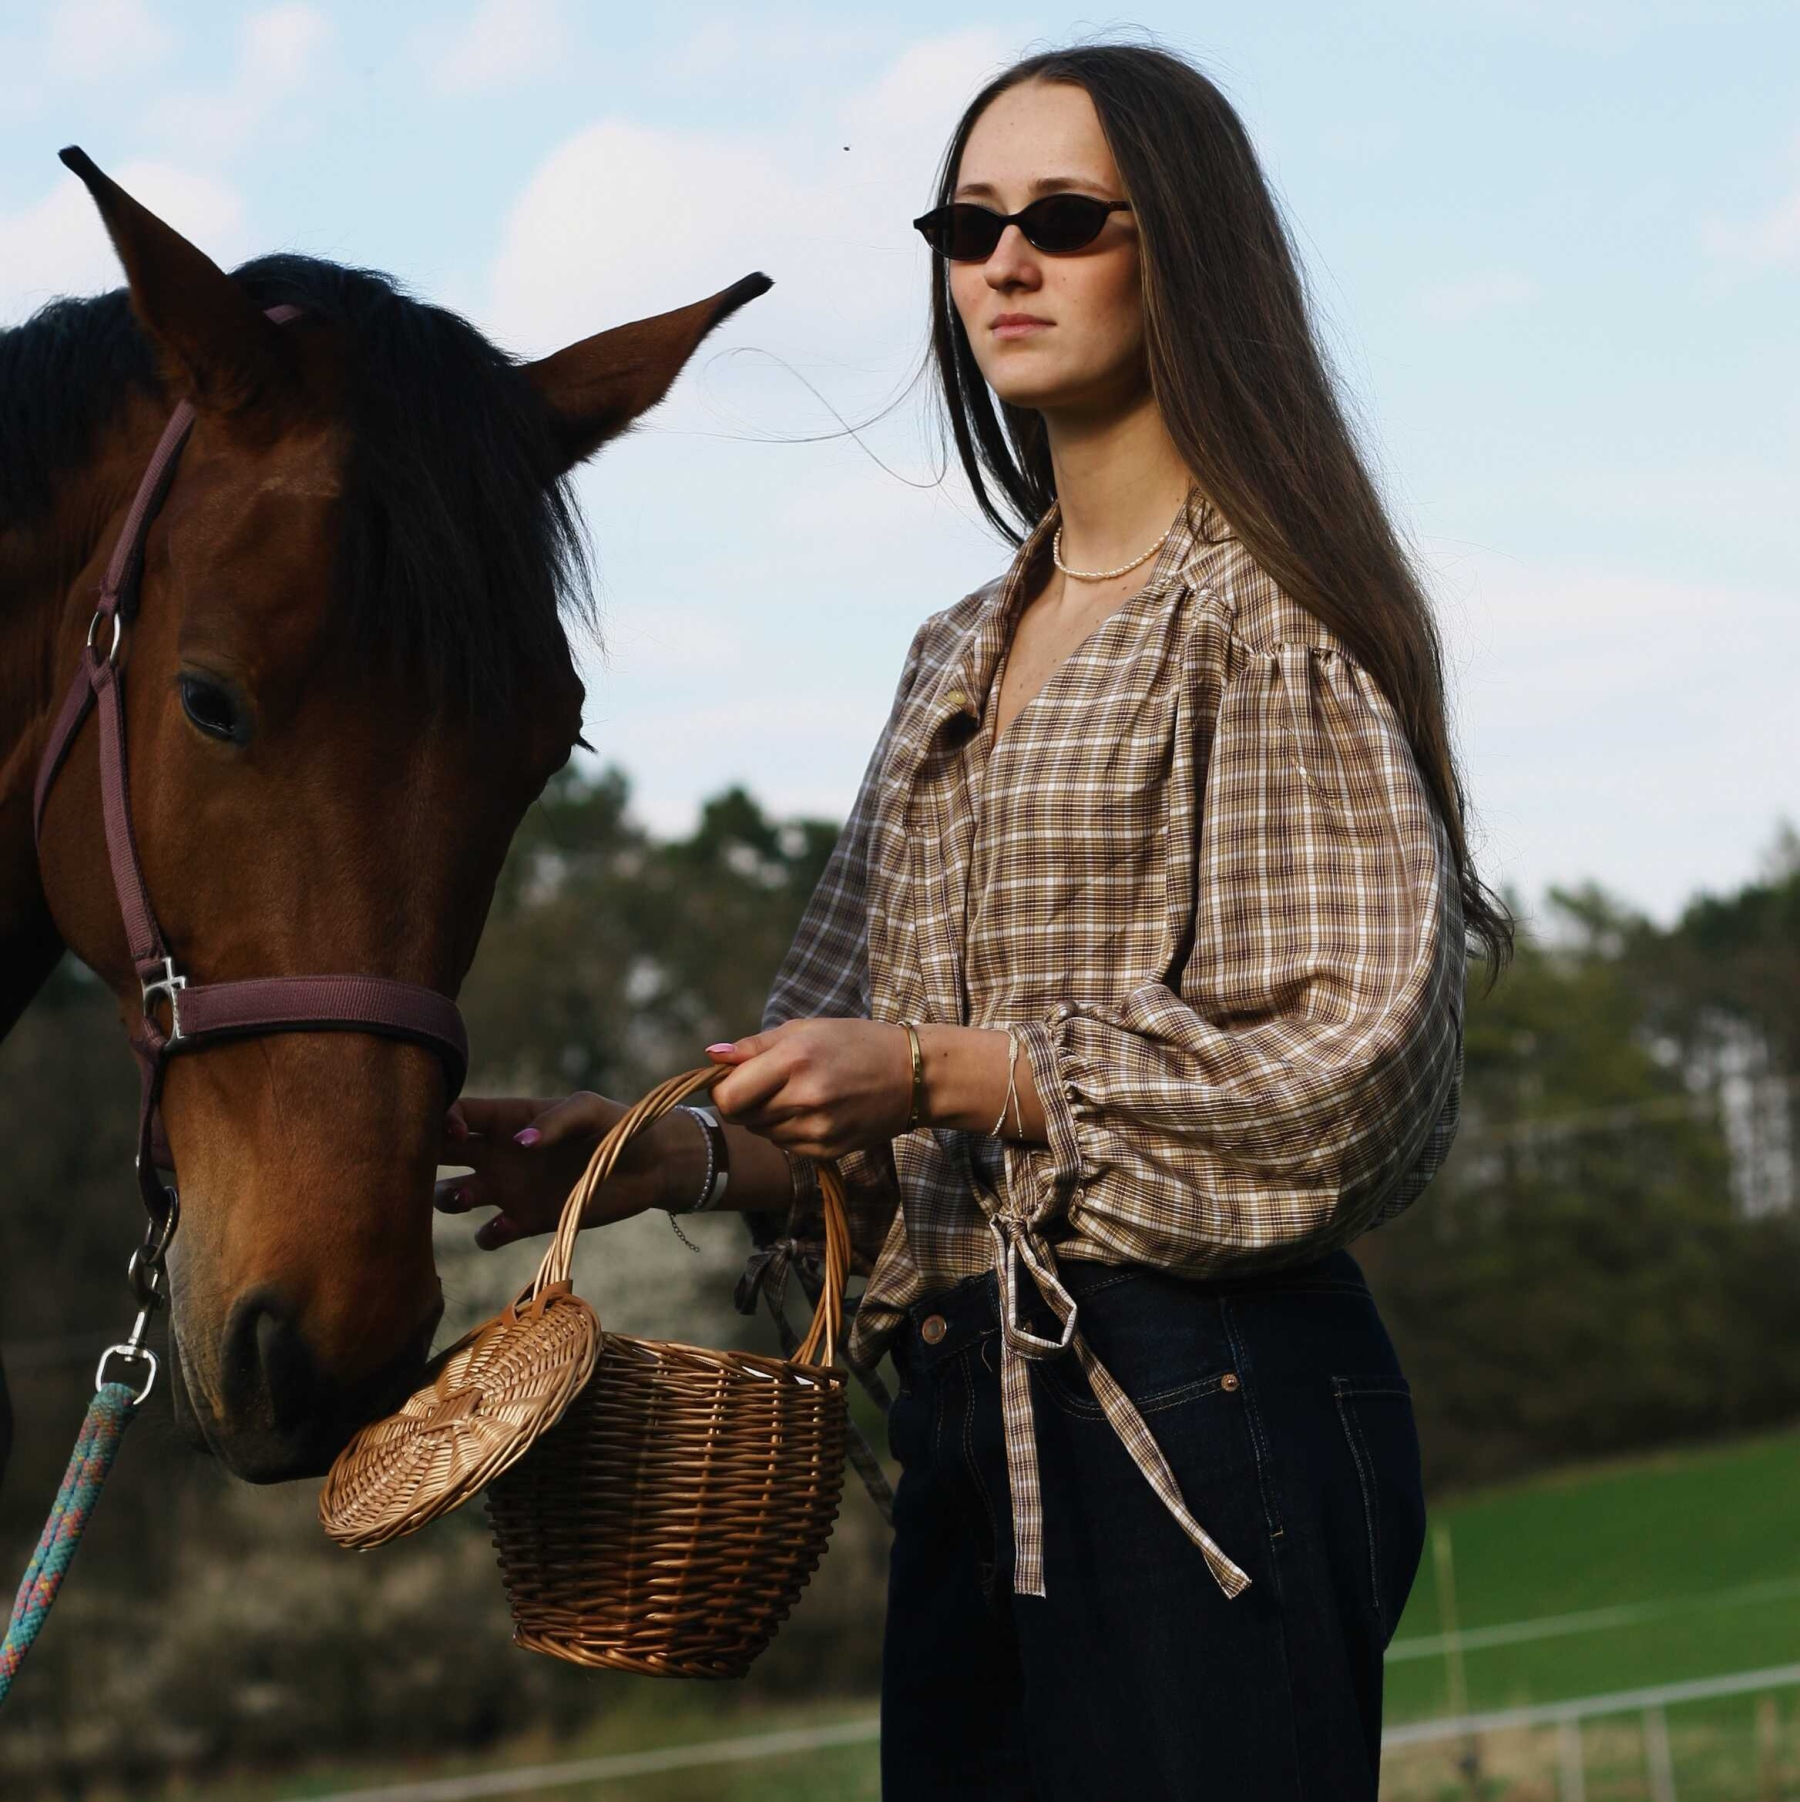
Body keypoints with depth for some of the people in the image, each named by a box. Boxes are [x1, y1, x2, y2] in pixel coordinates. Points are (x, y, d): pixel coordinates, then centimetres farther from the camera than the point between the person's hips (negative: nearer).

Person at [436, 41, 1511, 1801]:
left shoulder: (1274, 612, -5)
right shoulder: (962, 658, 19)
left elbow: (1360, 1063, -14)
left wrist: (948, 1071, -16)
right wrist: (676, 1153, 1)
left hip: (1201, 1406, -8)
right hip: (965, 1421, 8)